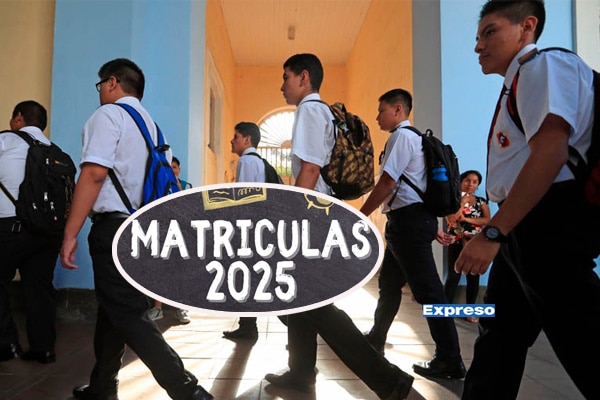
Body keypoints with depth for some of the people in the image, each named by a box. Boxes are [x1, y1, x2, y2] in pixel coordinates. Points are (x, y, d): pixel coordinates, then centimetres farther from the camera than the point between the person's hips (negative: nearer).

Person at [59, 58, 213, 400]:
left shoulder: (108, 114, -7)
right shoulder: (151, 124, 19)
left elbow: (94, 174, -19)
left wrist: (70, 234, -18)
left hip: (113, 227, -9)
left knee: (128, 317, -6)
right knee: (114, 309, 18)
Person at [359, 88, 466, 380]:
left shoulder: (401, 136, -10)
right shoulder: (411, 137, 20)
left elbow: (387, 183, -19)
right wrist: (431, 226, 21)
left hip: (408, 219, -11)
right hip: (410, 219, 11)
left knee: (426, 289, -7)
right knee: (389, 282, 19)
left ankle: (450, 361, 1)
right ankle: (375, 339, 35)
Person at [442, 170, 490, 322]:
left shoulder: (481, 201, 11)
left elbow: (487, 220, -3)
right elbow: (451, 219, -14)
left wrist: (467, 219, -10)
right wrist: (463, 201, -9)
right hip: (457, 242, -3)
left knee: (473, 277, 6)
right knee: (453, 276, -5)